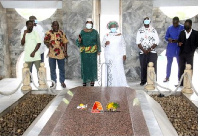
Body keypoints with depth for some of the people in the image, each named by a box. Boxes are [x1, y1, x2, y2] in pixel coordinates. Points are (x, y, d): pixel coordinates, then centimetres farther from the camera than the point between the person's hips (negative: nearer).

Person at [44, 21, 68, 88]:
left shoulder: (61, 33, 2)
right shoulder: (48, 33, 2)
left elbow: (65, 43, 2)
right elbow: (45, 41, 11)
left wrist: (65, 52, -4)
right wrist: (48, 44, -8)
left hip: (61, 54, 0)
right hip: (51, 54, 0)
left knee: (62, 69, 9)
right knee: (52, 69, 8)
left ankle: (62, 82, 22)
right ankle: (53, 82, 21)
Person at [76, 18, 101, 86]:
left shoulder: (95, 32, -3)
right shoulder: (82, 32, 0)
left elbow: (98, 42, -1)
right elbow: (79, 42, 2)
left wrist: (99, 51, -7)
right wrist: (79, 40, -21)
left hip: (92, 51, -1)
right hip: (84, 51, 1)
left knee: (92, 65, 4)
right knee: (84, 65, 5)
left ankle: (92, 79, 19)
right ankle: (85, 79, 18)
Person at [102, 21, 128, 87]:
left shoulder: (120, 35, 6)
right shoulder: (106, 36, 6)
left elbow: (123, 45, 8)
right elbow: (103, 44, 7)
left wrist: (124, 54, 2)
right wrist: (105, 43, -16)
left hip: (118, 55, 0)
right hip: (109, 56, 0)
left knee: (119, 69, -8)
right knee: (110, 70, -3)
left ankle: (121, 84, -2)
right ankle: (111, 84, 4)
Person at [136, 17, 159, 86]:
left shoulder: (153, 30, 6)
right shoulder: (140, 31, 8)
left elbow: (156, 41, 0)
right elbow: (138, 42, 1)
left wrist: (150, 49, -13)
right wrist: (143, 50, -11)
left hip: (152, 52, -1)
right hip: (142, 52, 1)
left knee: (153, 67, -4)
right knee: (143, 67, 4)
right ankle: (143, 81, 15)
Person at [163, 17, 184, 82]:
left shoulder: (182, 28, -5)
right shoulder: (169, 28, 3)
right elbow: (166, 37, 8)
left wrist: (178, 40, -20)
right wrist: (168, 39, -14)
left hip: (179, 48, -2)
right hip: (170, 48, 2)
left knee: (180, 63, 6)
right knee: (169, 63, 9)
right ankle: (167, 77, 20)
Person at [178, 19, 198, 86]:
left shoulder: (195, 33, -3)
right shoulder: (182, 32, 8)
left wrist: (192, 50, -9)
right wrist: (179, 43, -9)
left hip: (190, 54, -3)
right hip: (182, 53, 3)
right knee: (181, 68, 7)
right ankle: (180, 83, 15)